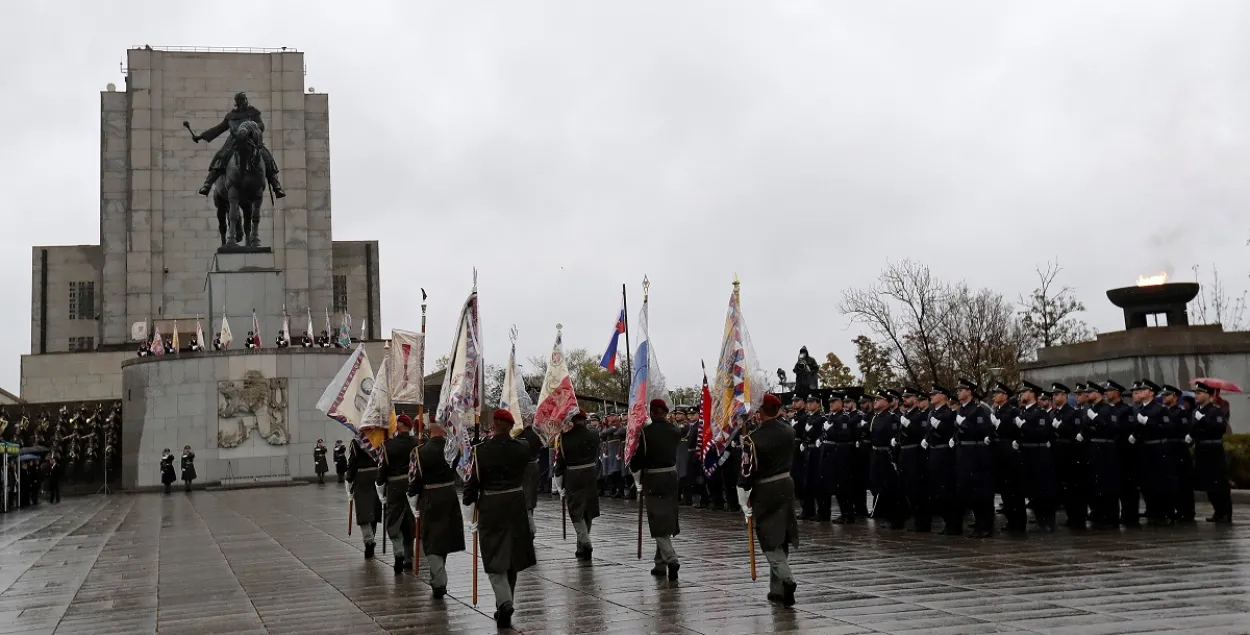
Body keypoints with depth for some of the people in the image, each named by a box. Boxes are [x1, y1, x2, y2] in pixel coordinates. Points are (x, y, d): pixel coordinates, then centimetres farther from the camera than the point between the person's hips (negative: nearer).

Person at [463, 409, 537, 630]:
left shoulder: (481, 450, -12)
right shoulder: (521, 448, -4)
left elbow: (472, 483, -9)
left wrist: (470, 518, 0)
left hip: (490, 507, -3)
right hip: (516, 505, 3)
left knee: (494, 558, 3)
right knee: (512, 557, 14)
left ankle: (504, 603, -16)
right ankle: (505, 606, 24)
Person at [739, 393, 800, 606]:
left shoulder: (753, 438, -18)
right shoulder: (789, 431, 1)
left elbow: (748, 470, -16)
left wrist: (745, 499, -5)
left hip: (764, 491, -6)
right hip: (786, 485, 6)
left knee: (769, 541, 0)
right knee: (781, 539, 13)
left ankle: (786, 579, -20)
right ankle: (777, 589, 20)